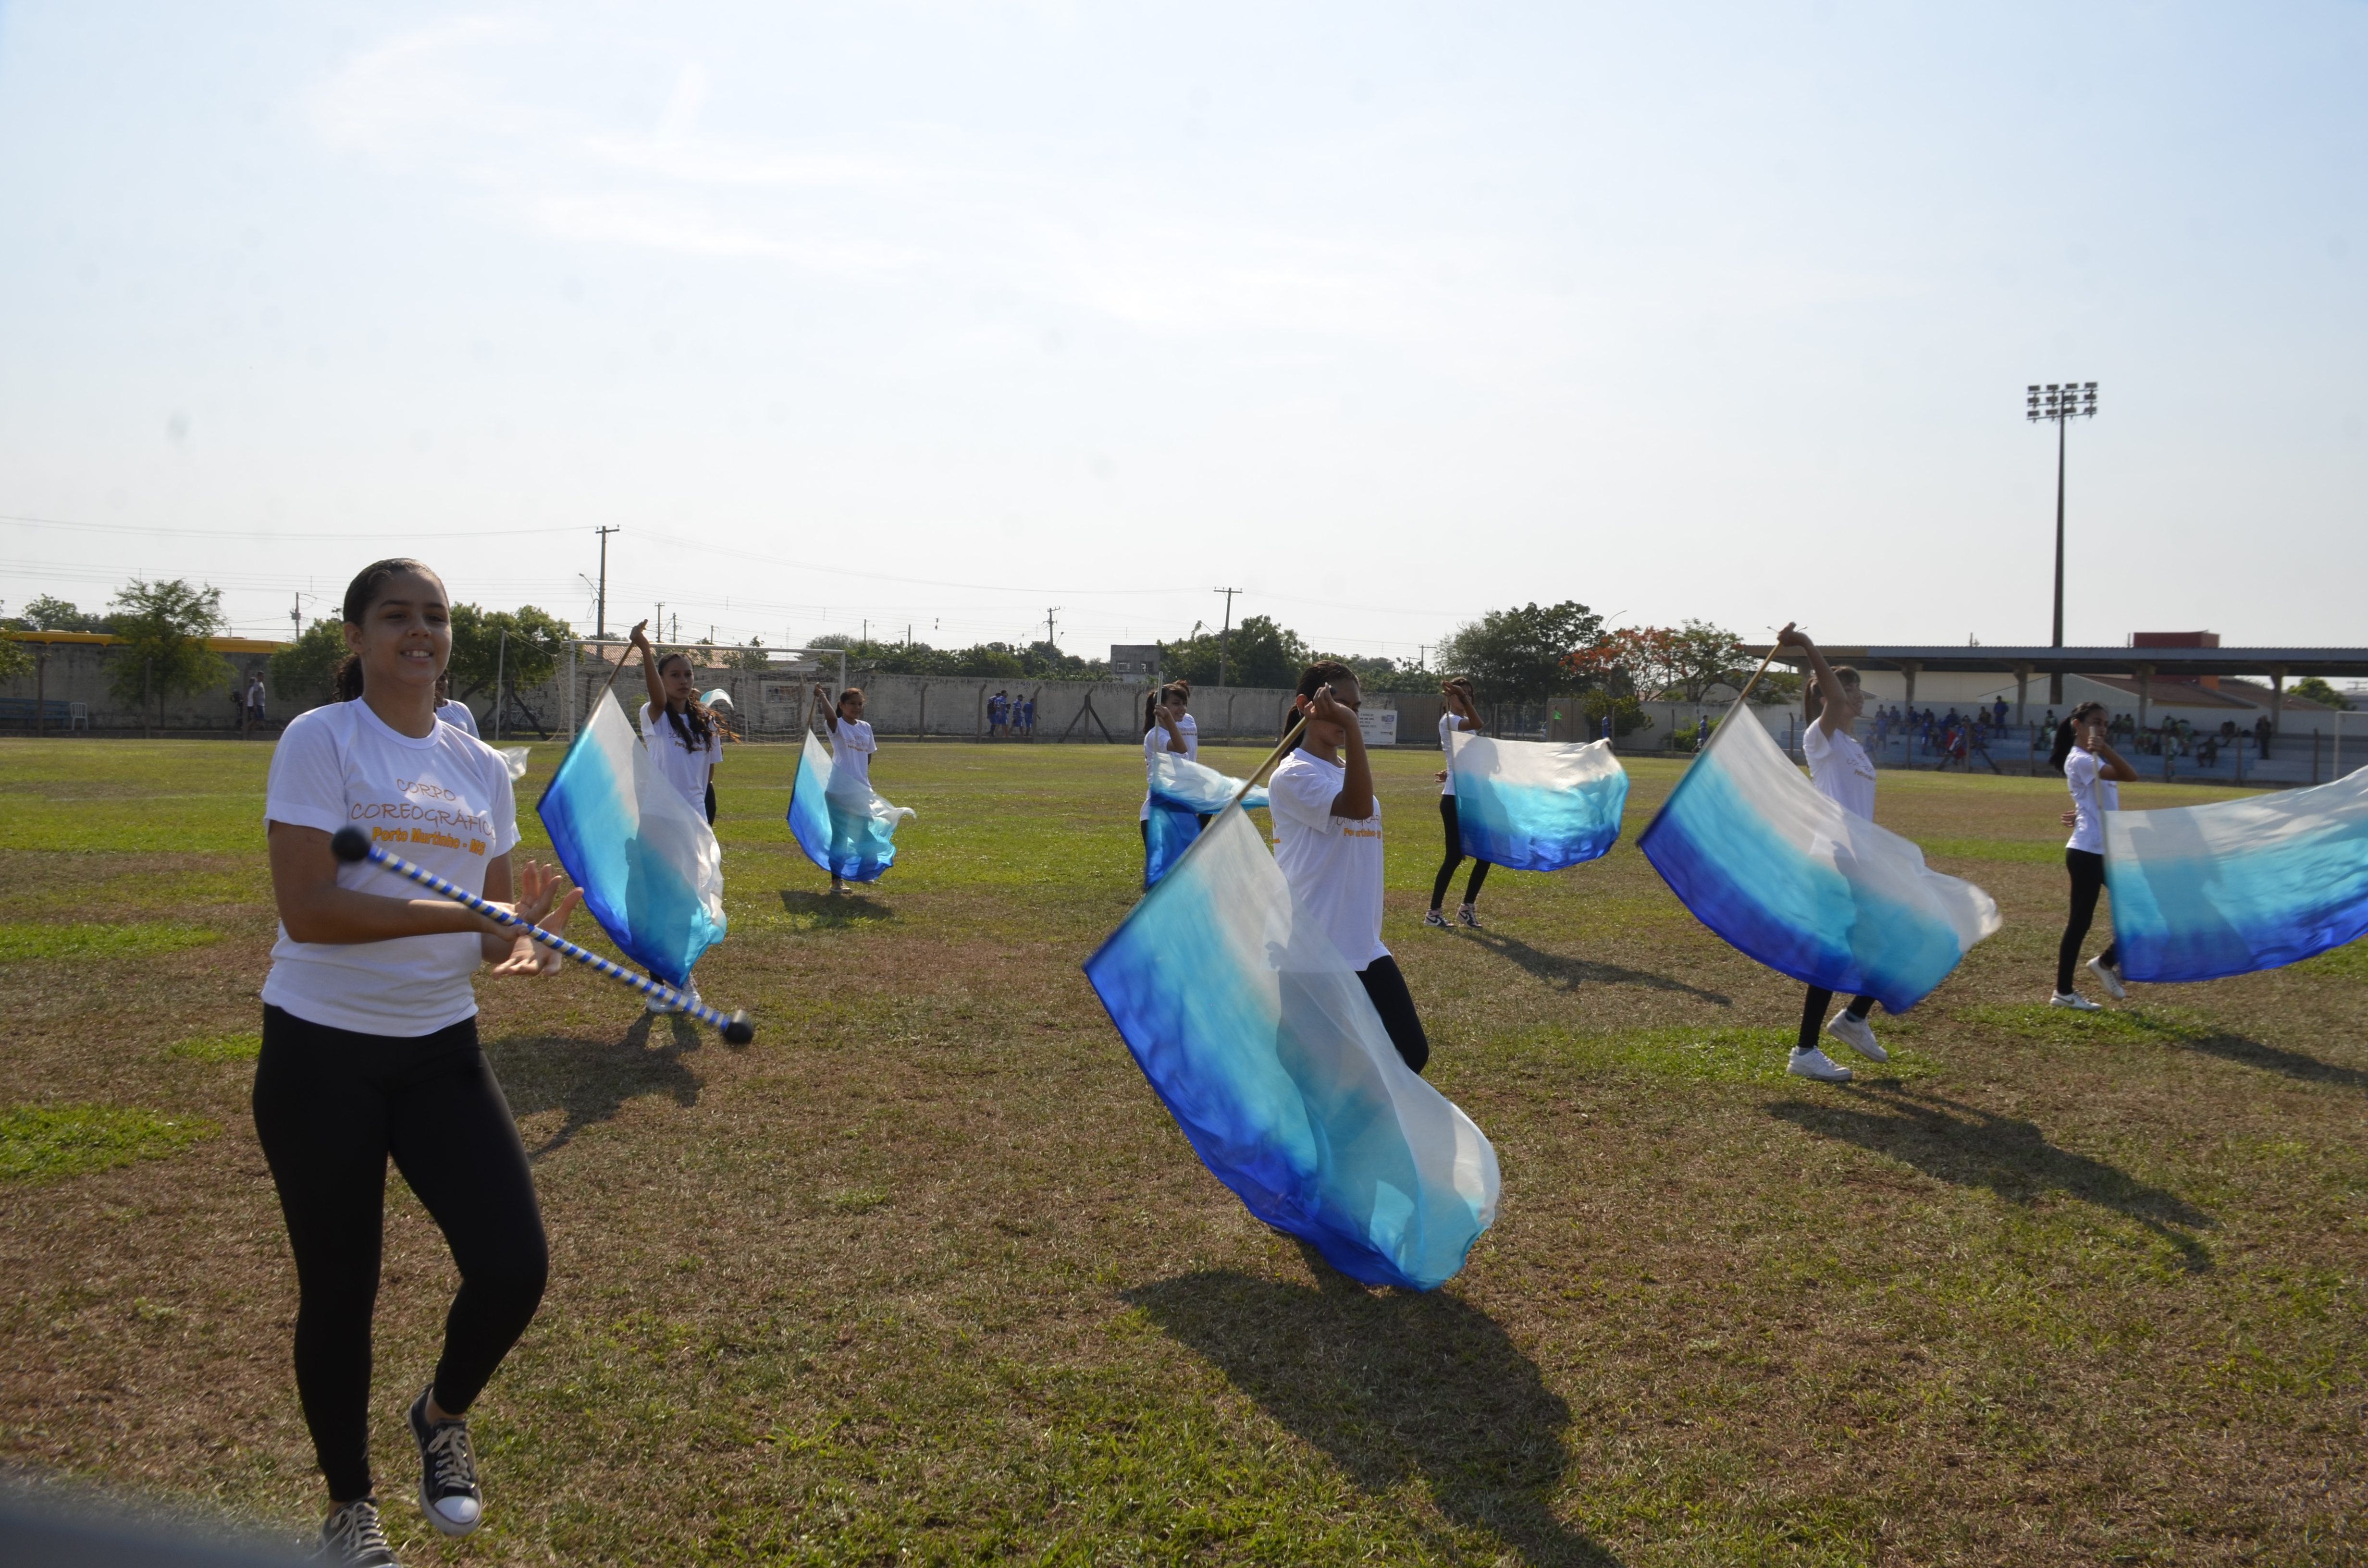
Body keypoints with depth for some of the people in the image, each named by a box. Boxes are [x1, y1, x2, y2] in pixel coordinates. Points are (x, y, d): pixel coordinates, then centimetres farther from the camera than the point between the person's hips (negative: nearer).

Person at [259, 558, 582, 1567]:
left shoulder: (481, 765, 8)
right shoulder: (319, 740, -9)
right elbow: (307, 909, -19)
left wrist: (519, 943, -13)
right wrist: (471, 914, -25)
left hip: (441, 1049, 4)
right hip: (321, 1055, -4)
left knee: (515, 1268, -5)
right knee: (340, 1289, 8)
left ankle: (443, 1417, 29)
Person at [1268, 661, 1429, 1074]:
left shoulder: (1348, 773, 14)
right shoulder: (1293, 776, -13)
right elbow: (1358, 808, -29)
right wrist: (1352, 730, -33)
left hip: (1363, 949, 8)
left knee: (1411, 1053, 6)